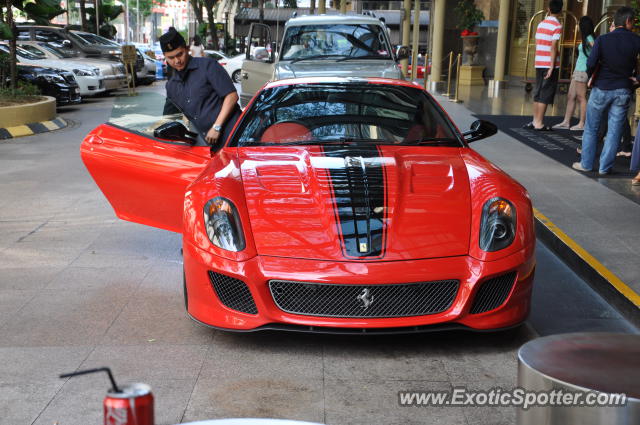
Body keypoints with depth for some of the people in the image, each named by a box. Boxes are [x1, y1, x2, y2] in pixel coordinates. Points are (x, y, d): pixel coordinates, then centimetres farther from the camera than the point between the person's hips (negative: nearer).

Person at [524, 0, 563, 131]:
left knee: (538, 93, 12)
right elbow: (553, 48, -15)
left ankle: (535, 121, 14)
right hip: (550, 64, -6)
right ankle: (539, 123, -2)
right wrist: (552, 67, -16)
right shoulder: (557, 26, -9)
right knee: (545, 95, -2)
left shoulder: (541, 24, 11)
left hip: (539, 64, 6)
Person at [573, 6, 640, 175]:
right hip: (623, 91, 1)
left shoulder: (602, 39, -10)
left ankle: (586, 163, 16)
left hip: (601, 89, -1)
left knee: (591, 129, 12)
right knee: (614, 131, 7)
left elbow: (591, 64, -14)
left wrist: (590, 76, 5)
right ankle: (605, 167, 9)